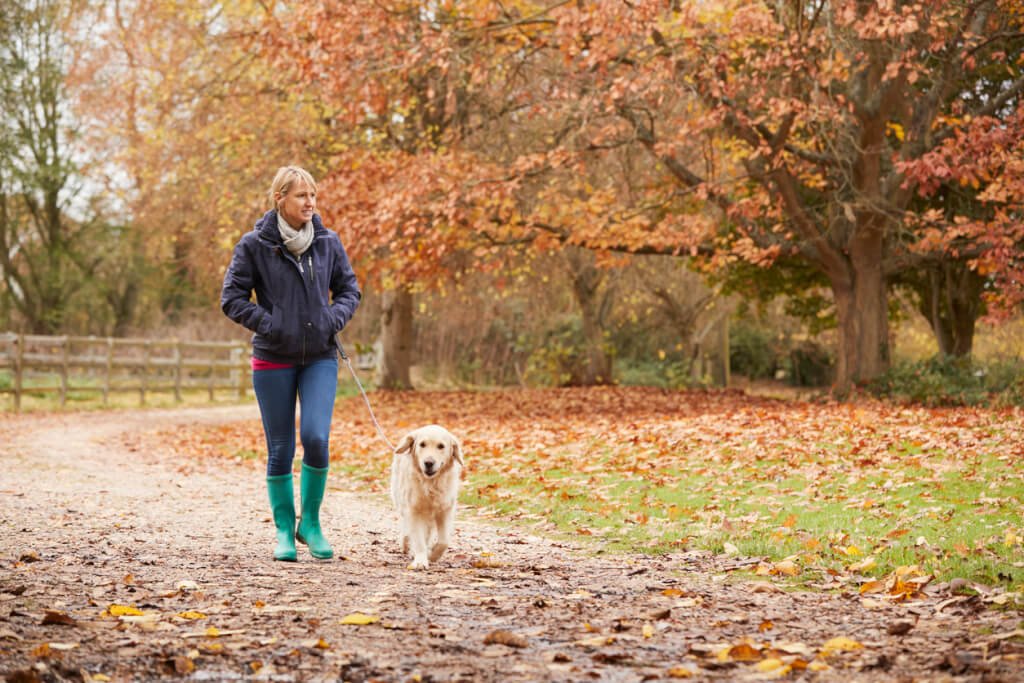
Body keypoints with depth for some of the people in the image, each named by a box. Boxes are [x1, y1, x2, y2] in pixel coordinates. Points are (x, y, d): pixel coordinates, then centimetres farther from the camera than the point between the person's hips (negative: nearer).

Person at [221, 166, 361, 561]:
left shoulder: (328, 242, 3)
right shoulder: (255, 245, -5)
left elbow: (349, 289, 14)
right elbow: (232, 297, -1)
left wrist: (335, 319, -5)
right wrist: (267, 323, -12)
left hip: (320, 358, 1)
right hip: (273, 360, -1)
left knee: (316, 439, -13)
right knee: (280, 449, 4)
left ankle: (310, 523, 7)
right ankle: (285, 532, 18)